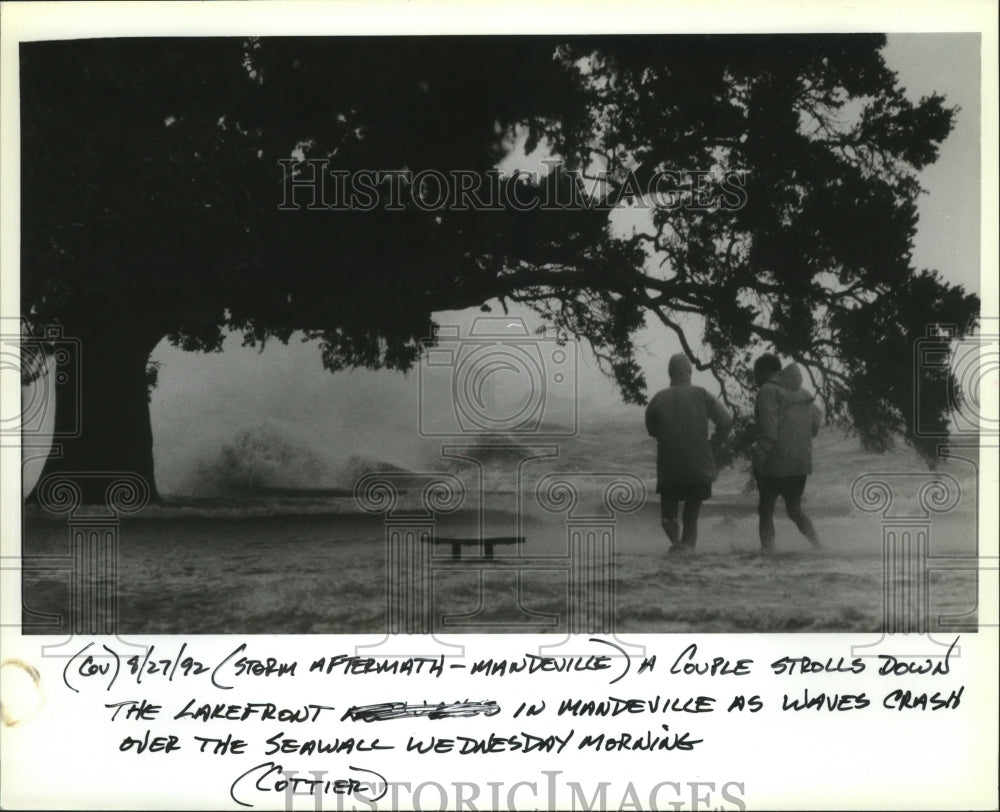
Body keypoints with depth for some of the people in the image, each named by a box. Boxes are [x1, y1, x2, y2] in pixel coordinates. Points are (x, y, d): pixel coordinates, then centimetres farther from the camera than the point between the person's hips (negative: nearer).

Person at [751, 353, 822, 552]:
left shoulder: (768, 392, -10)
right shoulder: (804, 395, 13)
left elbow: (768, 432, -18)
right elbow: (815, 426, 15)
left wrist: (759, 460, -14)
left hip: (776, 463, -6)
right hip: (802, 463, 6)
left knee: (766, 510, 5)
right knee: (795, 510, 17)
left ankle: (768, 548, -5)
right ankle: (817, 545, 1)